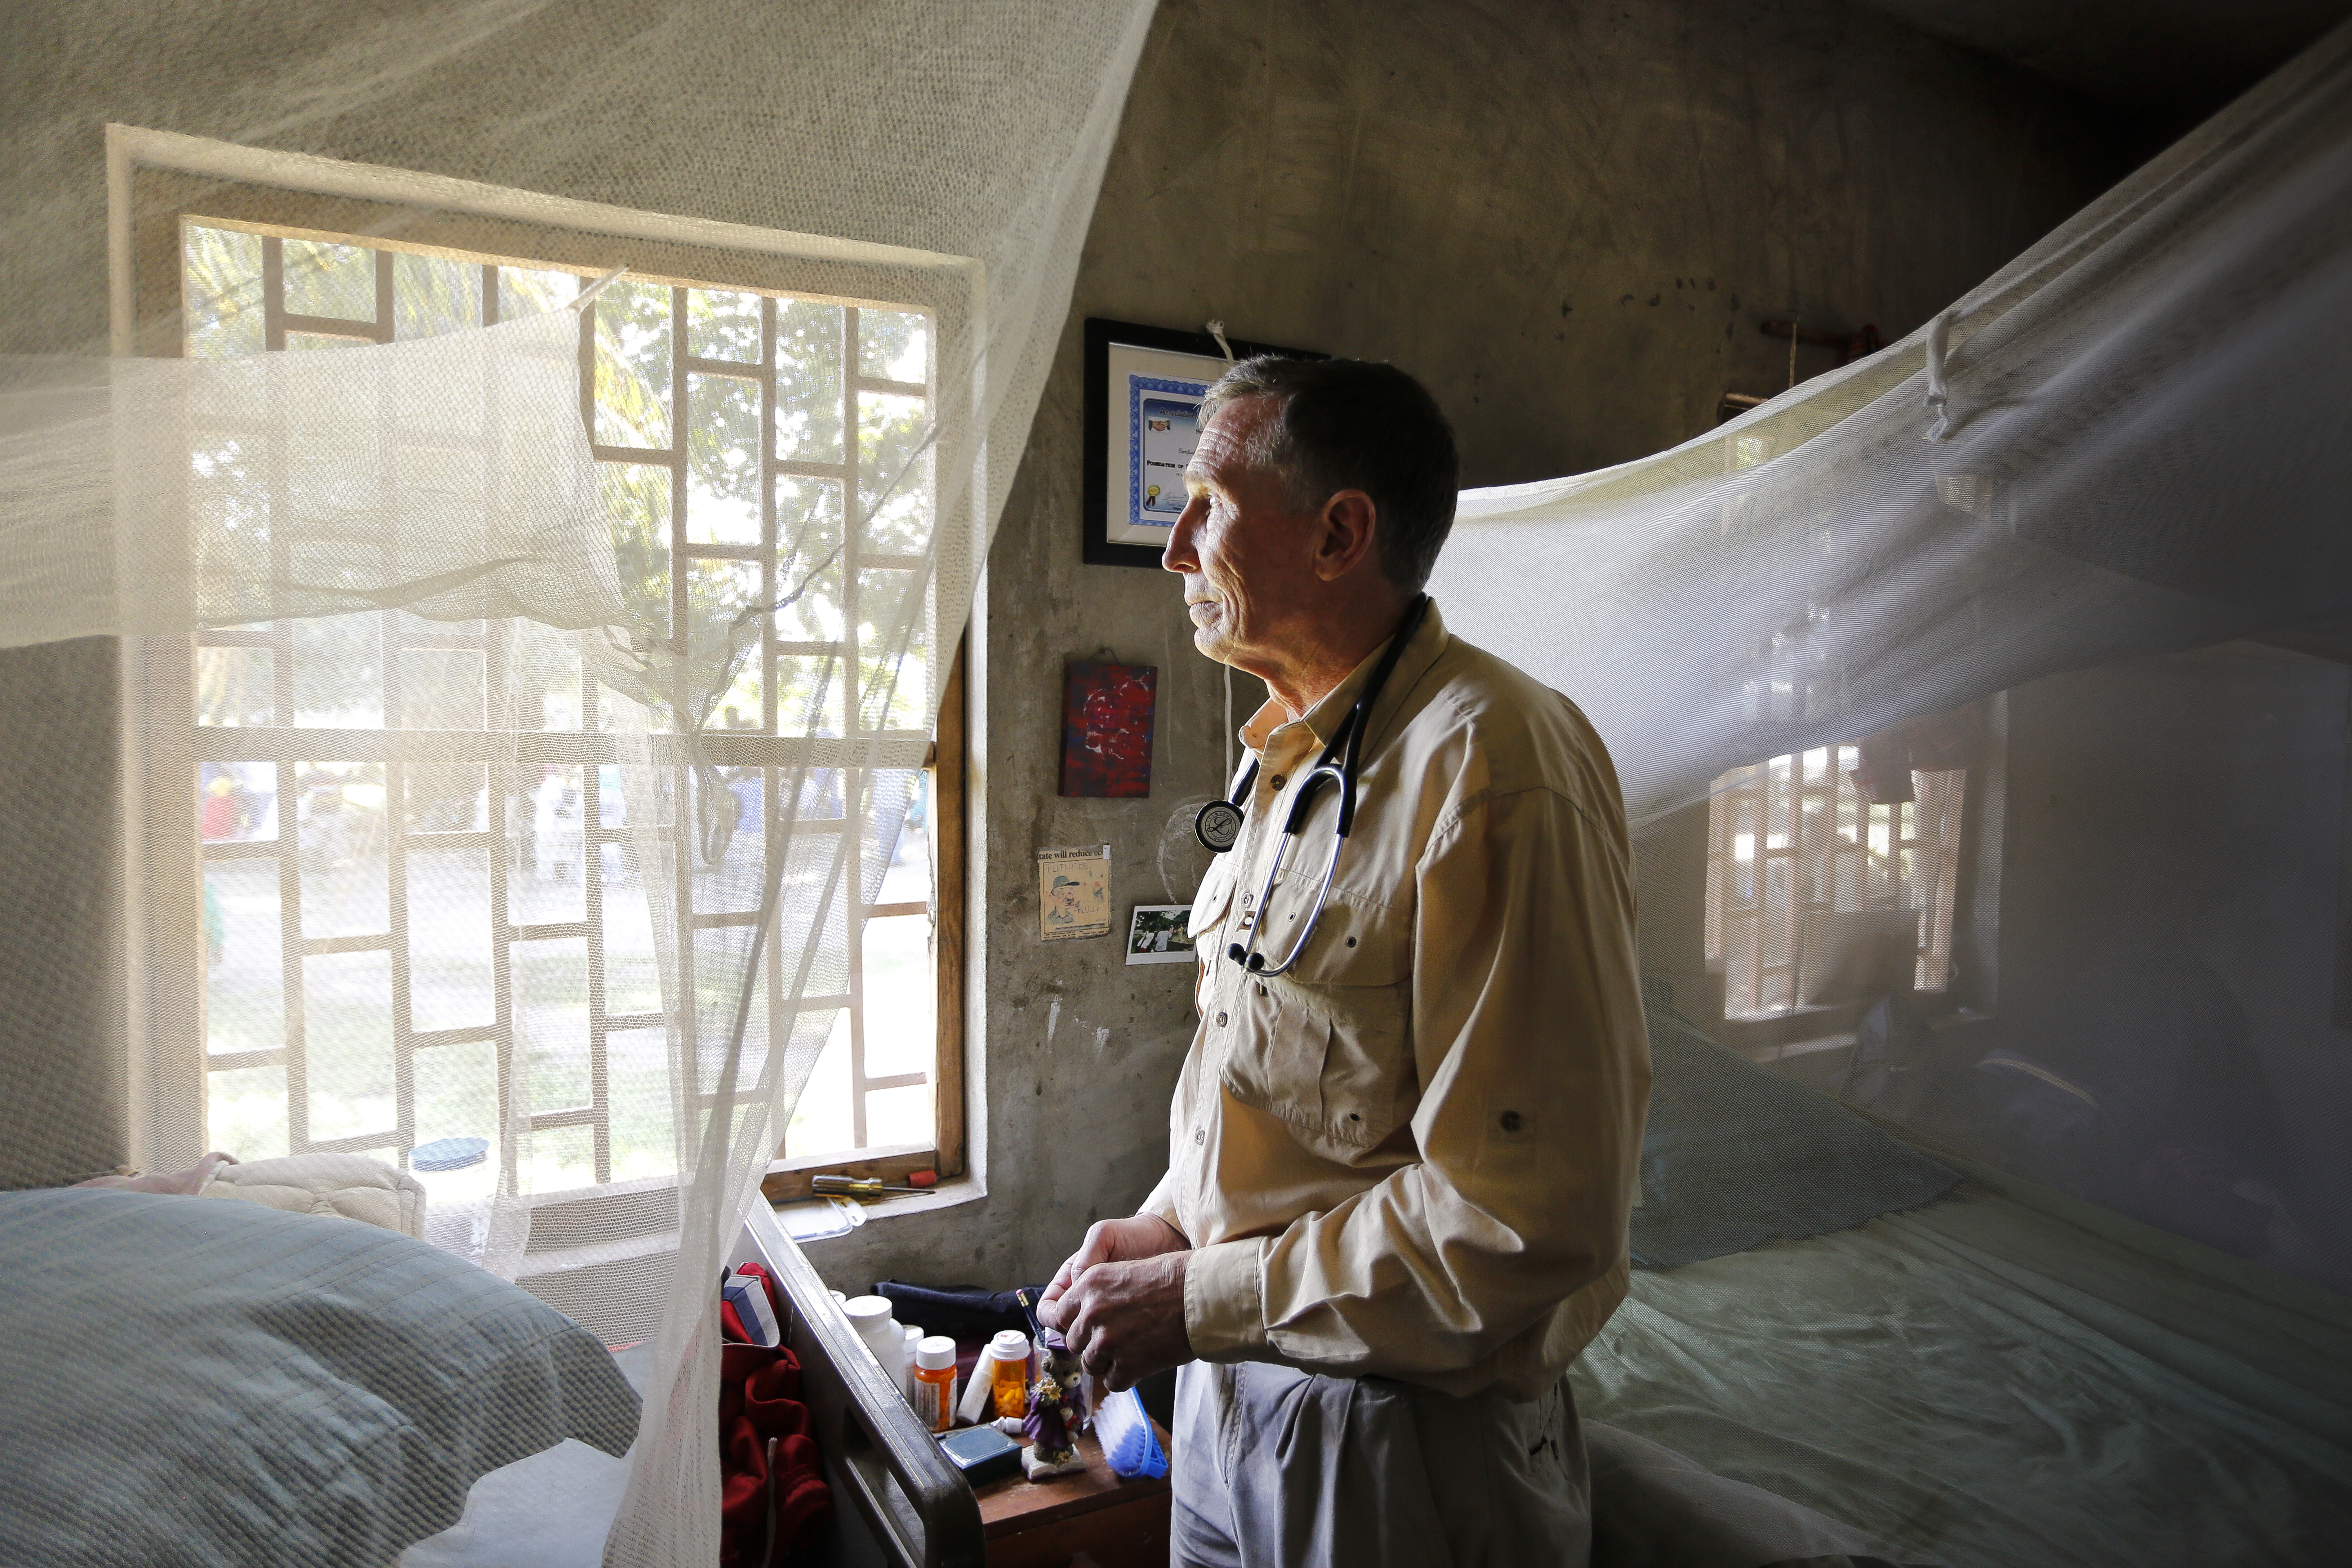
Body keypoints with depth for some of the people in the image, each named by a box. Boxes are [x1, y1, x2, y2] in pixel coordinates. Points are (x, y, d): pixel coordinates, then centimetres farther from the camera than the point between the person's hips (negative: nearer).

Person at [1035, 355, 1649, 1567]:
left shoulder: (1492, 769, -24)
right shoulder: (1292, 758, 7)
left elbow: (1528, 1223, -27)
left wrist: (1199, 1300, -20)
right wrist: (1168, 1223, 3)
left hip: (1406, 1440, -7)